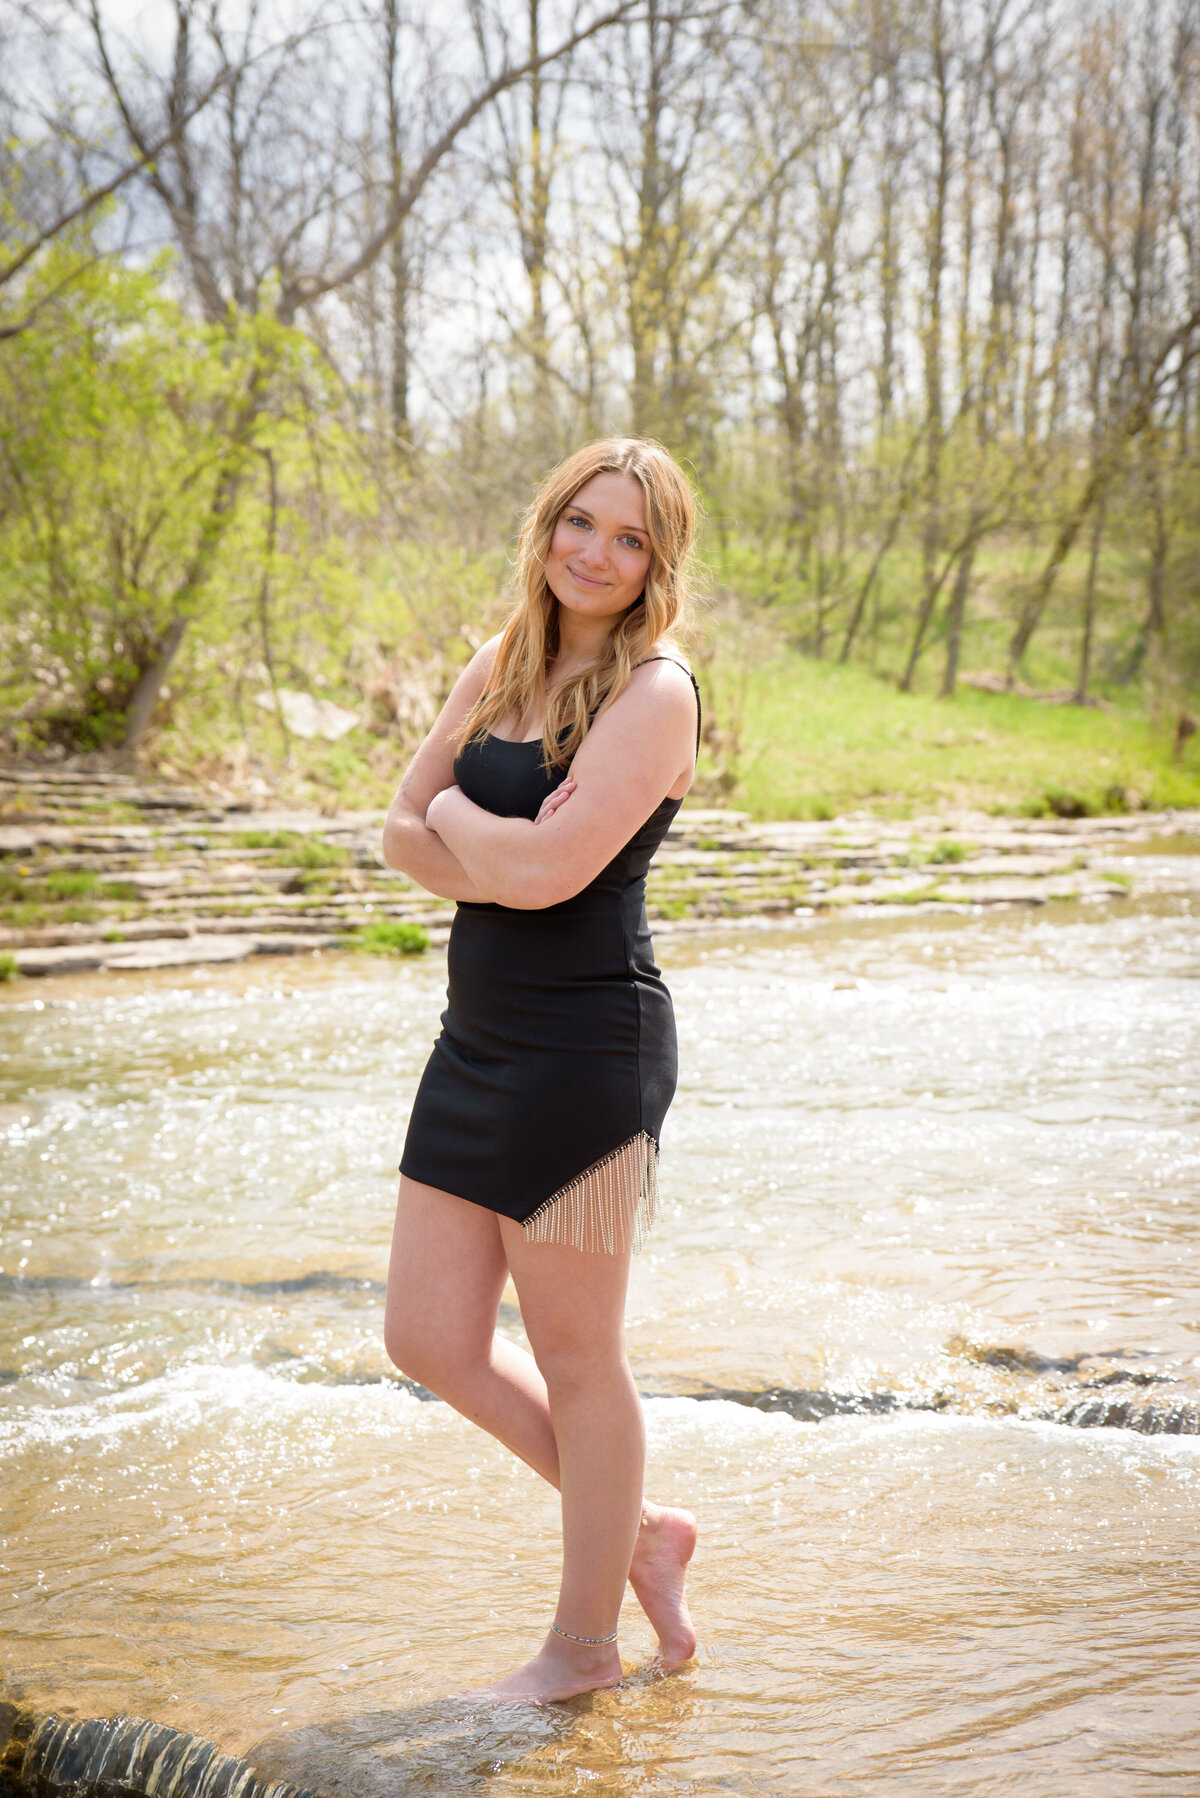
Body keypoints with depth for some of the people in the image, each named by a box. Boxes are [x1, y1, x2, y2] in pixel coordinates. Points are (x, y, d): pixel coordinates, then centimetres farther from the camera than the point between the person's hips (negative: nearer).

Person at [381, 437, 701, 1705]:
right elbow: (401, 831, 8)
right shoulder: (498, 668, 12)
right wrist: (497, 863, -11)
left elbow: (547, 869, -22)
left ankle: (584, 1643, 24)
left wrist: (456, 815, -3)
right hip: (478, 1036, 8)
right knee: (430, 1342, 11)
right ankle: (640, 1531, 30)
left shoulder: (654, 692, -12)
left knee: (574, 1356, 5)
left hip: (586, 1043, -8)